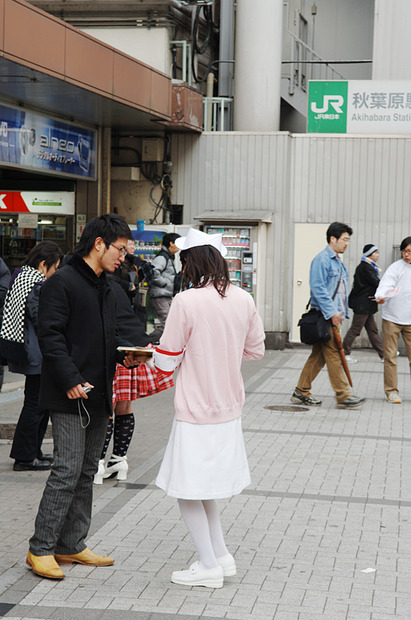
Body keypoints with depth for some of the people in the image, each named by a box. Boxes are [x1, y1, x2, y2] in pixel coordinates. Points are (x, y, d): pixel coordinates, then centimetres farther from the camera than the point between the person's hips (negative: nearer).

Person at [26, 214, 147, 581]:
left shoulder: (105, 288, 18)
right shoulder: (63, 282, -10)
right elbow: (50, 336, -16)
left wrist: (124, 353, 5)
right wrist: (71, 380, -23)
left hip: (98, 395, 9)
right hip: (70, 398, -9)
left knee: (87, 472, 11)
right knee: (68, 470, -9)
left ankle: (71, 545, 19)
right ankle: (40, 549, -1)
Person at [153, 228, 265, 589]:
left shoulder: (186, 301, -16)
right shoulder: (243, 300, 0)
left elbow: (166, 362, -11)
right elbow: (255, 350, 13)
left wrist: (157, 353, 12)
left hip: (196, 413, -7)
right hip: (229, 410, 7)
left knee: (188, 491, 7)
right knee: (205, 487, 22)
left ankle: (210, 566, 13)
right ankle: (221, 556, 26)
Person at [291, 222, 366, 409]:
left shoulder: (338, 262, 20)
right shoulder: (322, 259, -11)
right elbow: (317, 288, -19)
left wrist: (341, 312, 18)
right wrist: (332, 312, -20)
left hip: (334, 316, 10)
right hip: (325, 316, -10)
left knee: (318, 355, 10)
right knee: (333, 354, -8)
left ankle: (301, 392, 16)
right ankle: (343, 396, -6)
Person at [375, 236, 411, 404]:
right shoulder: (396, 267, -7)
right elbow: (386, 283, -21)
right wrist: (381, 296, -40)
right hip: (392, 318, -3)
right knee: (390, 356, 1)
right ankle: (391, 391, 10)